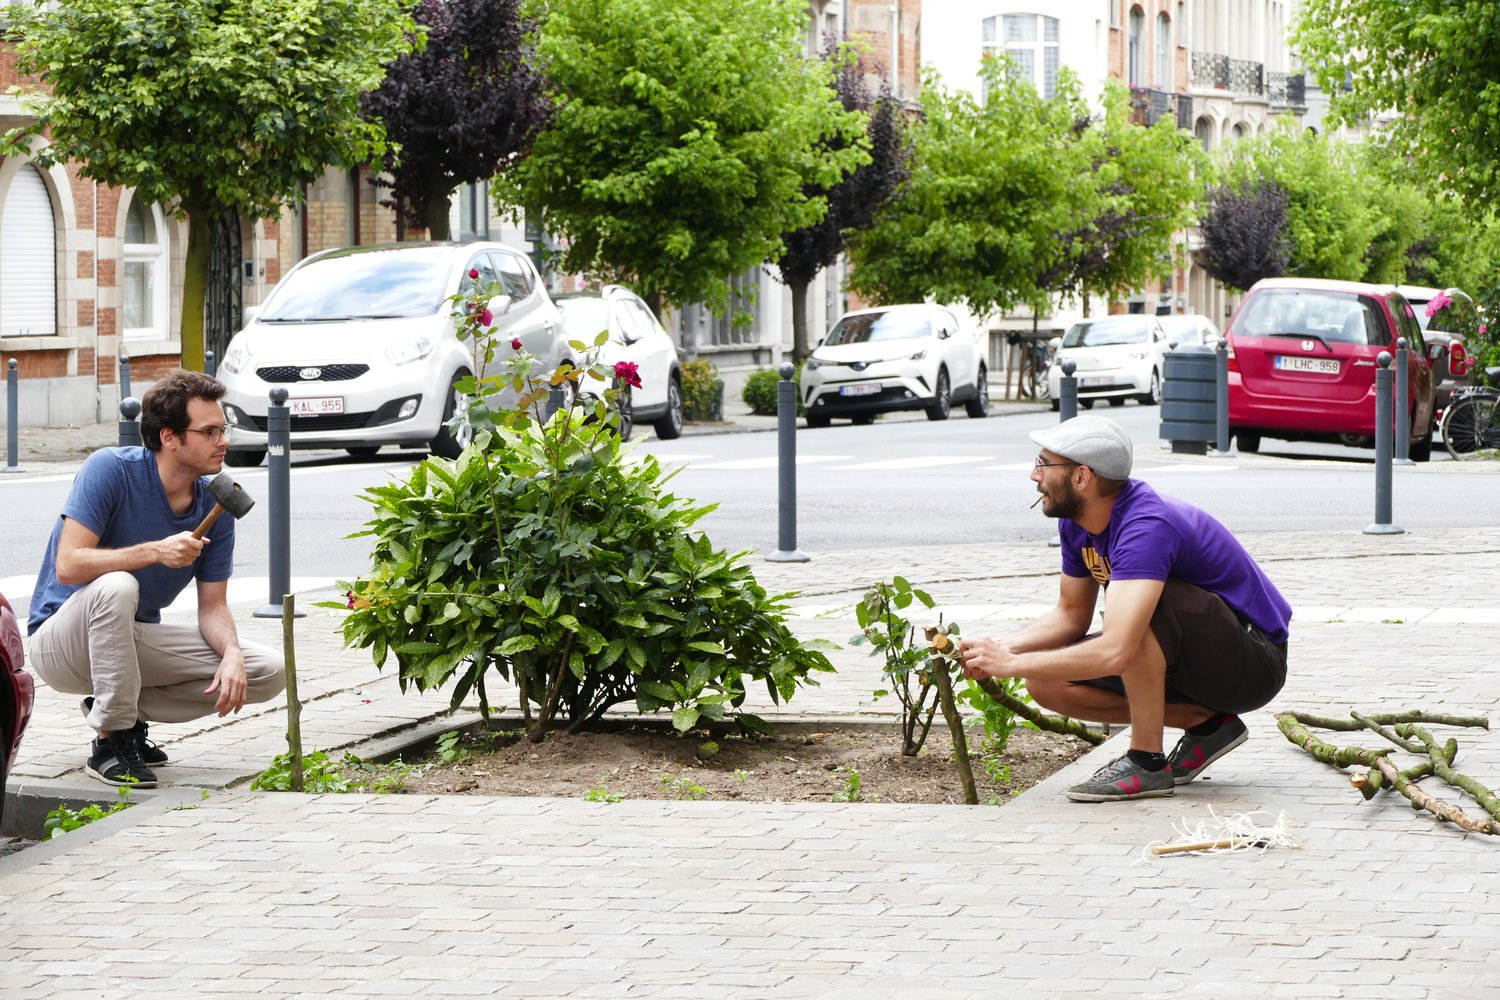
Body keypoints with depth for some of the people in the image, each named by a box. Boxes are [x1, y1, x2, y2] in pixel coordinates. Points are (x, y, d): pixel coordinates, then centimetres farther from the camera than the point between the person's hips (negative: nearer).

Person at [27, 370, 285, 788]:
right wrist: (154, 552, -39)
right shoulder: (110, 469, -20)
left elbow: (213, 607, -1)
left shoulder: (215, 505, -4)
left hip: (133, 640, 6)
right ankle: (111, 742, -25)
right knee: (116, 586, -40)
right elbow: (69, 565, -29)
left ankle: (129, 710, 3)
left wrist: (232, 655, -22)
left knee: (269, 672, -7)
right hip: (60, 641, -6)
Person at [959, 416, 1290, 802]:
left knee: (1143, 608, -35)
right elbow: (1071, 615, 12)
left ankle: (1148, 763, -21)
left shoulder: (1146, 527, -31)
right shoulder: (1078, 522, -3)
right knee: (1046, 683, -4)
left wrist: (1012, 664, -31)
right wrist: (1001, 648, -7)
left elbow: (1114, 652, -40)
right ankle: (1205, 722, 3)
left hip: (1254, 663, -9)